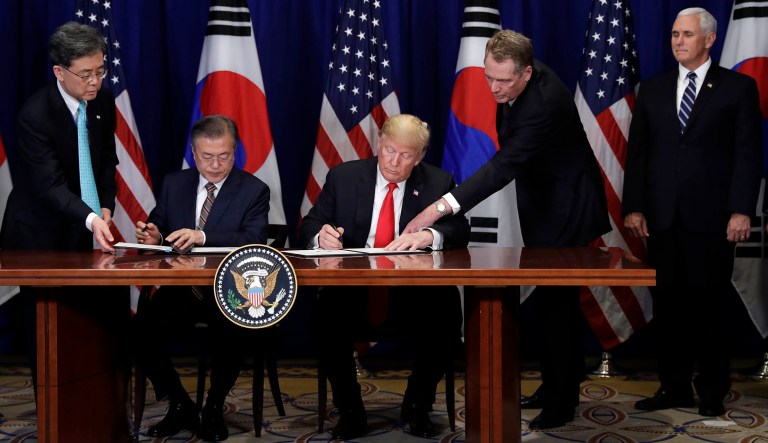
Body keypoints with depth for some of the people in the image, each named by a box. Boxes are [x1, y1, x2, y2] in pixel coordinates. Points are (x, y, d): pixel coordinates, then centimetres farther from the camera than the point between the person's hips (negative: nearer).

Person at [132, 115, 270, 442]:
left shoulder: (254, 190, 0)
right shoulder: (174, 184, 12)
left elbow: (254, 240, -15)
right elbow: (158, 228, 13)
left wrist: (203, 237, -31)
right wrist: (153, 236, -14)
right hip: (179, 290, 3)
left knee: (234, 333, -34)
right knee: (138, 328, -23)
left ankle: (214, 408, -3)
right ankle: (180, 406, 0)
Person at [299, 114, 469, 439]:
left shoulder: (438, 183, 8)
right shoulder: (343, 177, 8)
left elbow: (460, 230, -5)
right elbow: (309, 227, 7)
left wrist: (428, 235, -27)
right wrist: (321, 235, -19)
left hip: (414, 296, 0)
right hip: (352, 293, 0)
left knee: (445, 314, -31)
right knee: (328, 314, -32)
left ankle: (416, 407, -2)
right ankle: (350, 411, -8)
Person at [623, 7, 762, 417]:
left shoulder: (738, 87, 3)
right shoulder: (652, 90, 12)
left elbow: (748, 153, -2)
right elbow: (637, 153, 9)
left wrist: (742, 210, -11)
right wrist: (633, 207, 0)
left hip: (711, 216, -3)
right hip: (662, 216, 3)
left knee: (709, 304, 4)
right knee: (668, 303, 7)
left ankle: (712, 391, 17)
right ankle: (674, 387, 17)